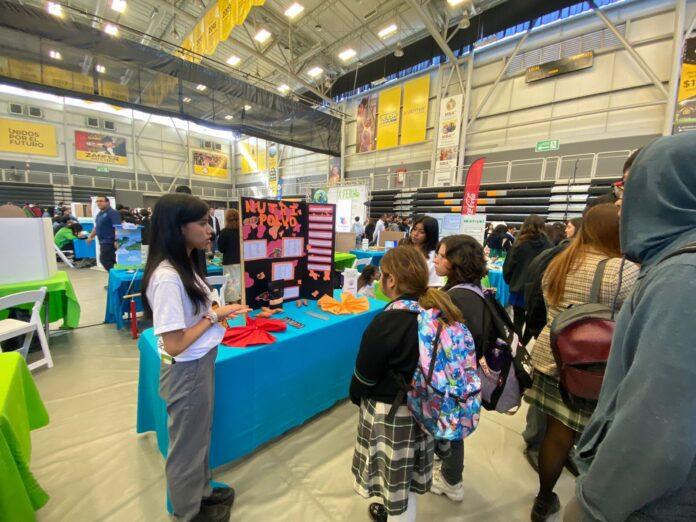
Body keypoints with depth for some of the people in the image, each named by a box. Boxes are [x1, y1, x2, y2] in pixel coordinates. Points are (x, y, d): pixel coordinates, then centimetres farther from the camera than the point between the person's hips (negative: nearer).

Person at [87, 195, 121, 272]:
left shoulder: (112, 213, -12)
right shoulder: (99, 214, 18)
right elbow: (97, 227, 28)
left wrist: (116, 240, -28)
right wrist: (91, 236, 19)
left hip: (109, 241, -9)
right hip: (103, 241, 9)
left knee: (105, 260, -11)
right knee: (111, 260, 11)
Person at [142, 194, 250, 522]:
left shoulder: (184, 266, 0)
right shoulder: (166, 277, -28)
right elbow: (174, 344, -27)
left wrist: (217, 311, -5)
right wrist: (215, 315, -17)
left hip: (201, 364, 8)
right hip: (186, 372, -8)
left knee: (200, 436, 28)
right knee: (187, 444, 18)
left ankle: (201, 491, 53)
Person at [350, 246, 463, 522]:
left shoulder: (387, 321, -29)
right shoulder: (439, 311, -8)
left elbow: (364, 375, -17)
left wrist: (356, 396, 4)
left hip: (389, 412, -7)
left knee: (396, 473, 18)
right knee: (406, 470, 28)